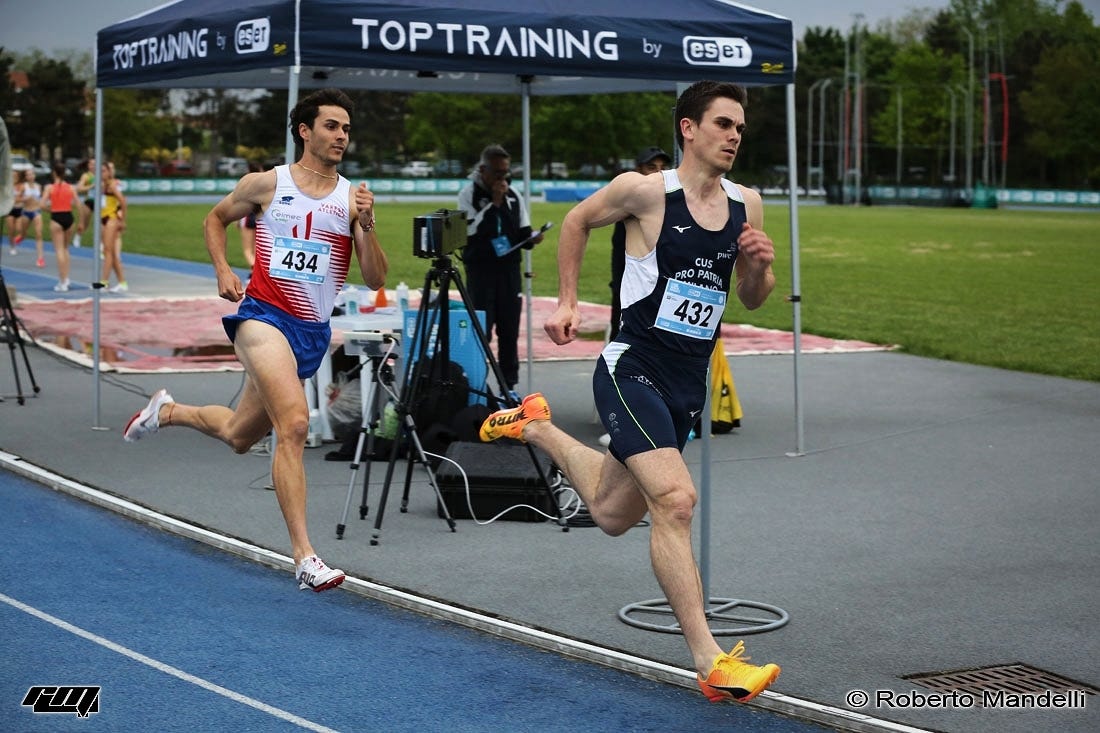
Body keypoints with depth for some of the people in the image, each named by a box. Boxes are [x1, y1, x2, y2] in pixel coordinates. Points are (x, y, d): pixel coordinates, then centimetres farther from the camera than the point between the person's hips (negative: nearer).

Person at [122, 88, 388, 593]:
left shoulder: (352, 198, 4)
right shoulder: (266, 184, 0)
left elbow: (376, 280, 0)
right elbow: (216, 218, 18)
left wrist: (366, 226, -15)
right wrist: (223, 271, 3)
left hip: (313, 333, 4)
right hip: (263, 316, -4)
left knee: (239, 436, 18)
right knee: (294, 424, -26)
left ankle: (169, 411, 49)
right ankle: (304, 558, -28)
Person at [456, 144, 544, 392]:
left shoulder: (514, 195, 10)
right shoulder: (469, 194, -2)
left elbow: (522, 232, 13)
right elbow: (471, 229, -14)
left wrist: (531, 239, -10)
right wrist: (494, 202, -14)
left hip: (509, 269, 4)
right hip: (480, 269, -4)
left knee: (509, 331, 5)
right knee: (480, 331, -7)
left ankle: (509, 385, 12)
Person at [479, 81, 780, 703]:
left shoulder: (747, 205, 4)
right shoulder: (644, 190, -10)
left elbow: (752, 299, 15)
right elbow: (579, 220, 8)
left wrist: (760, 266, -7)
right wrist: (567, 302, 6)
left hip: (689, 382, 6)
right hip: (632, 368, -6)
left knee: (613, 513, 20)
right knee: (675, 500, -24)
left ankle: (537, 427, 45)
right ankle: (709, 659, -22)